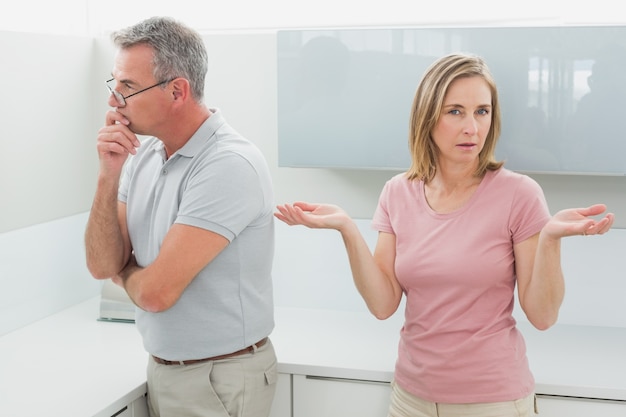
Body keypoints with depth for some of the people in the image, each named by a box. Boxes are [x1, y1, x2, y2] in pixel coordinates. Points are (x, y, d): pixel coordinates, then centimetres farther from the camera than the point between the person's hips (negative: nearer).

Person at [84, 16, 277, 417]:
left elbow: (156, 291, -25)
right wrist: (108, 175, -13)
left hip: (221, 378, -7)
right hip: (162, 367, 7)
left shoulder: (229, 164, -24)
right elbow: (102, 265, -2)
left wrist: (124, 271, -3)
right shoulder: (141, 155, 1)